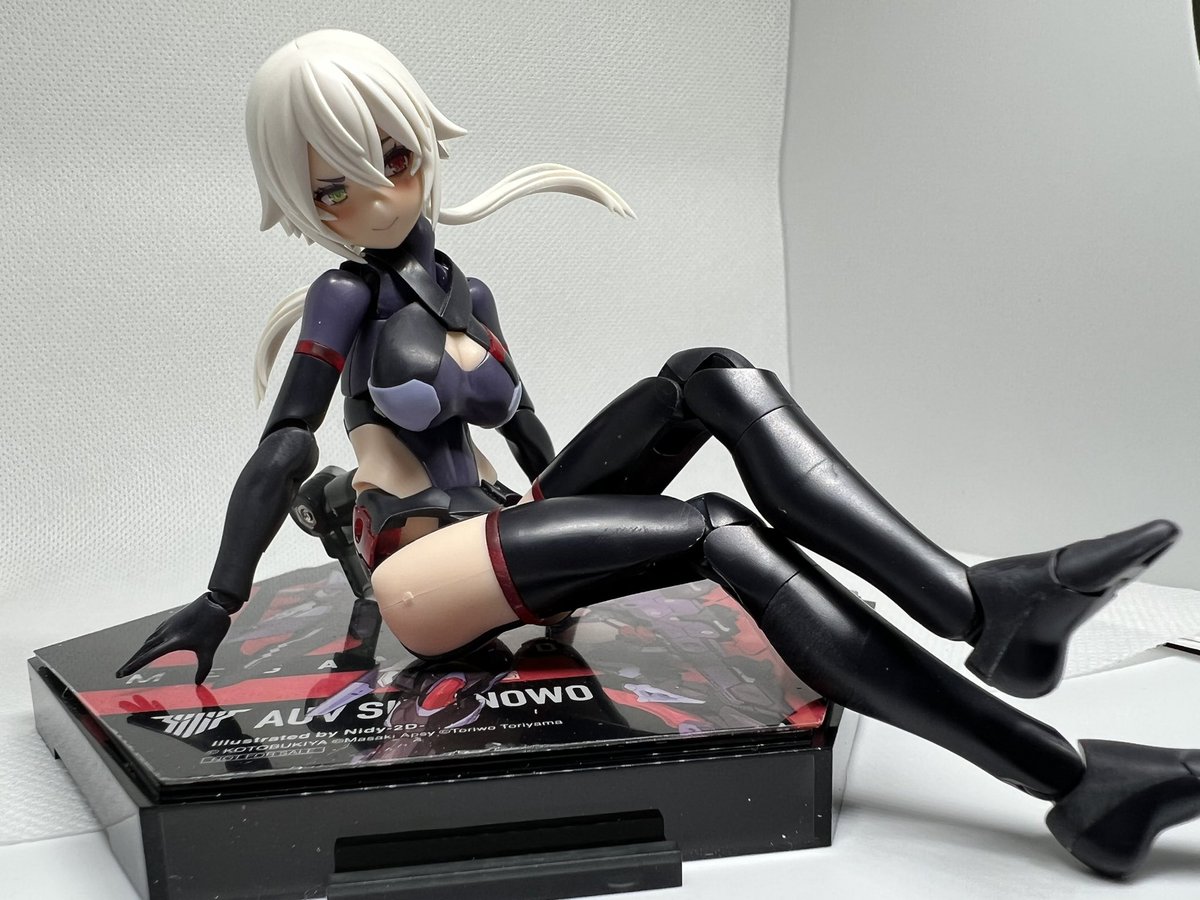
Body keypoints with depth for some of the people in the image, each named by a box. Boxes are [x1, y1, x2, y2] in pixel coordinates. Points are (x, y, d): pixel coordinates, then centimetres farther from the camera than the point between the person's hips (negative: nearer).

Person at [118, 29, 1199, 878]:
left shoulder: (464, 295, 17)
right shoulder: (344, 298, -2)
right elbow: (285, 448, -6)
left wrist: (559, 510, 30)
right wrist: (215, 608, -9)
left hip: (505, 540, 7)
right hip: (424, 570, -6)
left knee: (713, 377, -15)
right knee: (721, 533, -28)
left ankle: (976, 599, -32)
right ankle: (1066, 775, -34)